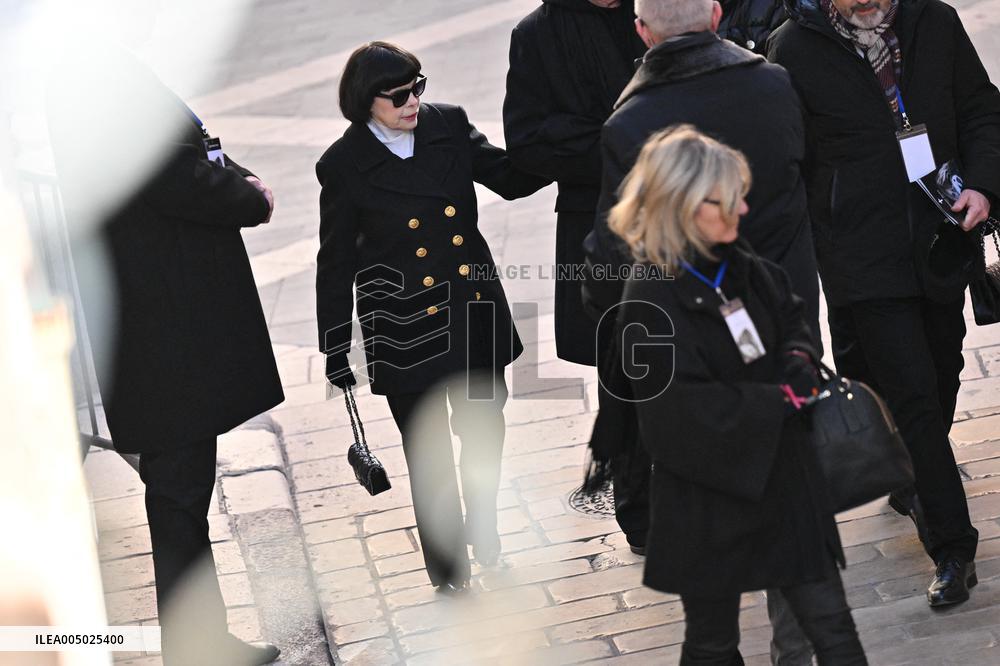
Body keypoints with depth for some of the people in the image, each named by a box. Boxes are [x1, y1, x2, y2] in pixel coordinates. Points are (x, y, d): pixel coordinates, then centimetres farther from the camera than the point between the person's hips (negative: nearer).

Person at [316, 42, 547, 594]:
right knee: (428, 450, 8)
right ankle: (446, 561, 28)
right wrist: (335, 350, 0)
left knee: (485, 430, 15)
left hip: (473, 313, 4)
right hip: (403, 329, -3)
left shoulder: (449, 125, -2)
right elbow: (335, 264, -4)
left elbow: (510, 179, 6)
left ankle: (481, 523, 44)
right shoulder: (345, 165, -11)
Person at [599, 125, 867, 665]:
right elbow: (686, 416, -24)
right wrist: (782, 399, -16)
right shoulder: (650, 301, -20)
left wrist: (798, 364, -4)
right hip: (709, 501, -6)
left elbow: (794, 325, 19)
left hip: (783, 479, 6)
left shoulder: (747, 270, 2)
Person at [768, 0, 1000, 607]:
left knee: (942, 374, 17)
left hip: (940, 238, 4)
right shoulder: (794, 49, -7)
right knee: (912, 393, -7)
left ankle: (912, 483, 43)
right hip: (862, 255, -4)